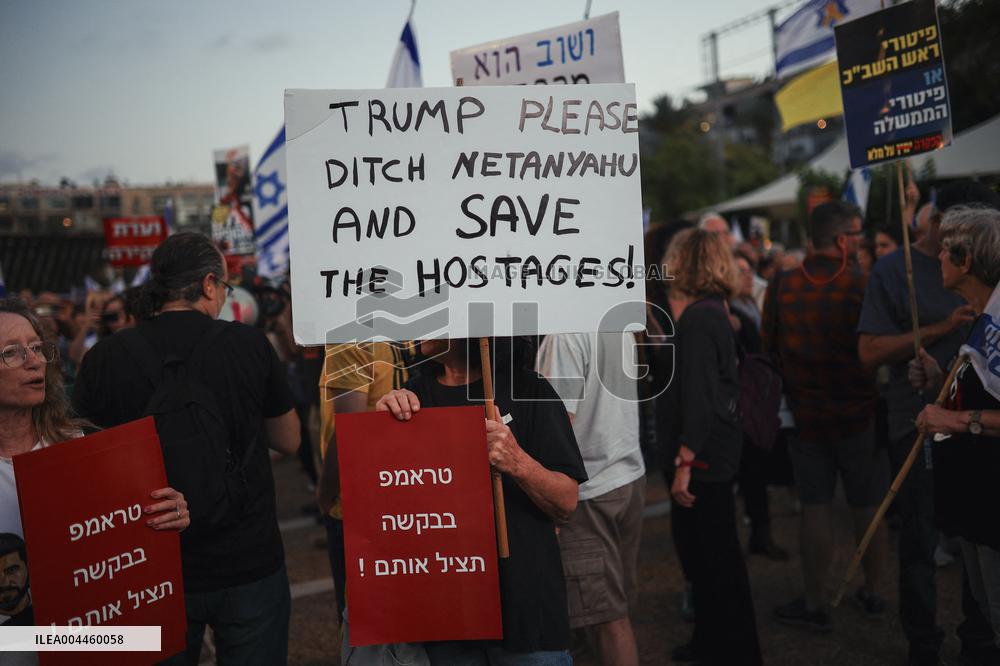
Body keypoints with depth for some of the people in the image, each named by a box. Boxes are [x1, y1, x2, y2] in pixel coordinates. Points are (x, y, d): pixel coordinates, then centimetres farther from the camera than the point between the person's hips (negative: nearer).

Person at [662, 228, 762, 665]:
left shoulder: (698, 318, -18)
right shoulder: (714, 312, 11)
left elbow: (697, 393, -24)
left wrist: (685, 462, -25)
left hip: (705, 454, -10)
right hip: (721, 446, 10)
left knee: (716, 556, 2)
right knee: (695, 543, 21)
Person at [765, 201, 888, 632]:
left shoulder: (781, 287, -6)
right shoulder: (865, 286, -14)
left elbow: (768, 350, 3)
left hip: (805, 416, 1)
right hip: (861, 416, -1)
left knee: (816, 509, 8)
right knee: (869, 508, 14)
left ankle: (814, 605, 16)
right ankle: (873, 593, 30)